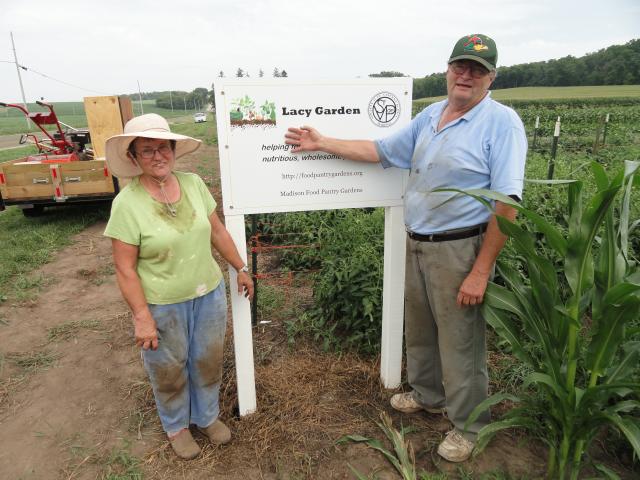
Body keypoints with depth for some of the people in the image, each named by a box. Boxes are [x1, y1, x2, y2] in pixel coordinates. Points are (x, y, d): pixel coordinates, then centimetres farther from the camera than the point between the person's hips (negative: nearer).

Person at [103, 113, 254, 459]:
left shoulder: (193, 184, -5)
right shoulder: (127, 203, -18)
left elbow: (217, 230, 5)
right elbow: (125, 269, -15)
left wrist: (240, 268, 10)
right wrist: (142, 317, -16)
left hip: (209, 294, 4)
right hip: (162, 305, -4)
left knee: (208, 361, 21)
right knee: (170, 372, 18)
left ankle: (207, 416, 47)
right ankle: (176, 426, 46)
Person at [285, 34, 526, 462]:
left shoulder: (501, 122, -12)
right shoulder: (430, 116, 10)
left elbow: (507, 204, -19)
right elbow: (380, 151, 14)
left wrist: (481, 272, -22)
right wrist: (322, 143, 11)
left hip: (460, 250, -7)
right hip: (417, 245, 7)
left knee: (460, 342, 6)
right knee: (419, 329, 21)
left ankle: (467, 425, 30)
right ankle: (428, 395, 46)